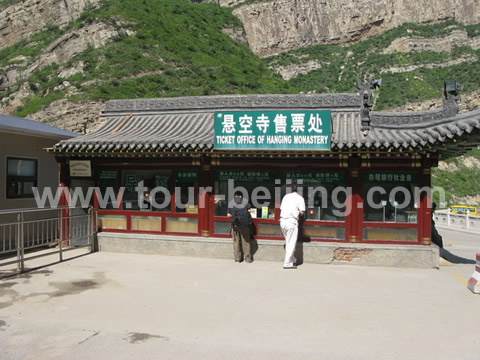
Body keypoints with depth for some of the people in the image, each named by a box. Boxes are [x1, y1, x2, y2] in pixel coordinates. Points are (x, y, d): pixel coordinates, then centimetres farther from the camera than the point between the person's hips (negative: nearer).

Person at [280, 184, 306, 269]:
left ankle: (293, 260, 26)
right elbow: (302, 212, -7)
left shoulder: (286, 196, 16)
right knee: (291, 243, 0)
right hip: (291, 221, -6)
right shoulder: (300, 198, 1)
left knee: (288, 242, 18)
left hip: (282, 221, 6)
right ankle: (287, 263, 1)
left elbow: (281, 209, 16)